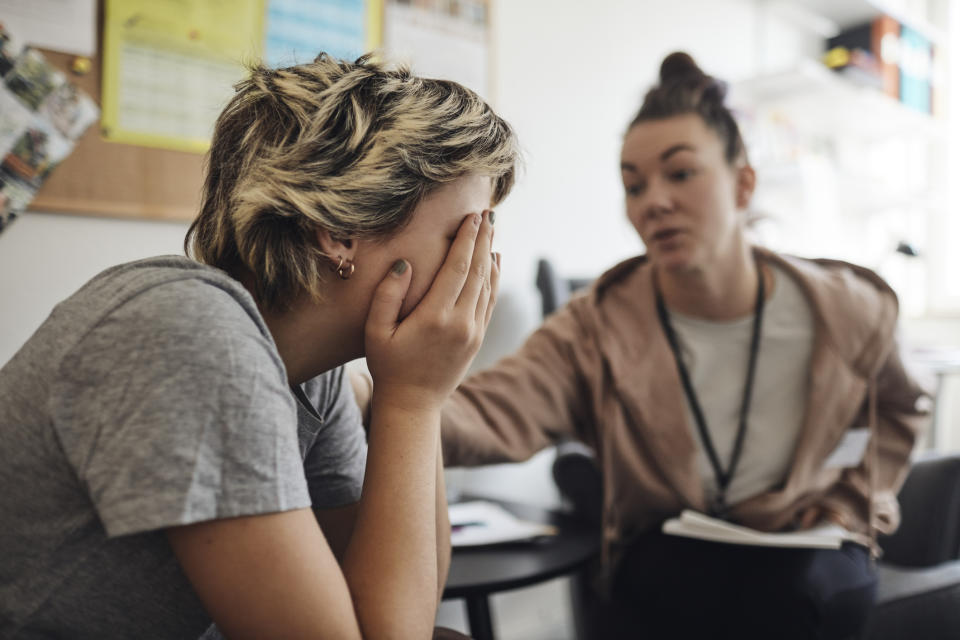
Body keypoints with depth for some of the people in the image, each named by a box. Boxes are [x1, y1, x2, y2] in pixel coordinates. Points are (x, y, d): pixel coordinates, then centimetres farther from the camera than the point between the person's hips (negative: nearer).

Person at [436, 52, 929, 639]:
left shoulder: (845, 310, -8)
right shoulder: (597, 329, -15)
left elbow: (899, 411, 15)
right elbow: (491, 413, -34)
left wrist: (855, 496, 0)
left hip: (806, 554, 1)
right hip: (662, 562, 0)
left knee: (788, 590, -32)